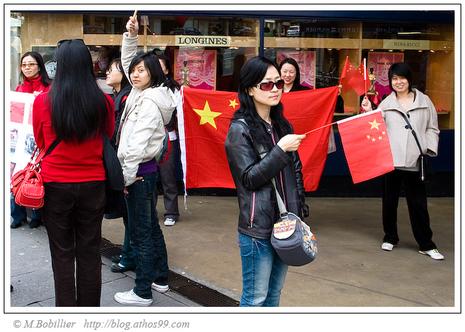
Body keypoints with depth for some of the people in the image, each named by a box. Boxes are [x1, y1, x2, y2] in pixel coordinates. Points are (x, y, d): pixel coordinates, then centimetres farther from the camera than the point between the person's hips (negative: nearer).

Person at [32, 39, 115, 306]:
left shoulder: (43, 101, -11)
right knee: (90, 252, 13)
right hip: (93, 184, 1)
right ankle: (89, 307, 24)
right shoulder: (104, 102, -9)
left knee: (62, 254, 11)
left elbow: (40, 143, 6)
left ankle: (66, 308, 20)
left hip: (56, 184, -1)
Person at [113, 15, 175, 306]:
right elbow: (127, 62, 21)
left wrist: (126, 177, -17)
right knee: (151, 226, 17)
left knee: (141, 232, -2)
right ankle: (160, 278, 30)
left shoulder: (149, 102, -18)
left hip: (139, 172, -10)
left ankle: (142, 293, 7)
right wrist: (131, 35, 8)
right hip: (145, 170, 10)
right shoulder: (143, 93, 9)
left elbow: (137, 145, -22)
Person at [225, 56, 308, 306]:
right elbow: (249, 178, -15)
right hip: (258, 228, -6)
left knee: (274, 293, 16)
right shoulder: (240, 129, -9)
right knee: (255, 298, 4)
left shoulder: (281, 124, 11)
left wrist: (299, 215, 13)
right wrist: (281, 150, -21)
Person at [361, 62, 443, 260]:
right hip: (390, 160, 1)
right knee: (389, 201, 12)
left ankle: (426, 245, 13)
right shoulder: (386, 103, 8)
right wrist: (369, 112, -11)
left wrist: (429, 148, -4)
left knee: (418, 203, 3)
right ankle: (390, 238, 28)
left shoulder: (424, 101, 6)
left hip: (414, 161, -1)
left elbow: (432, 129, 8)